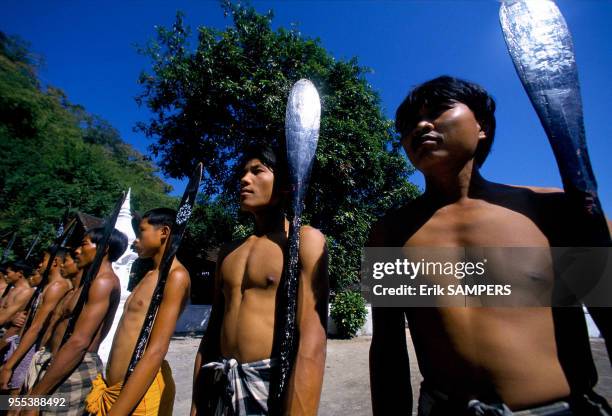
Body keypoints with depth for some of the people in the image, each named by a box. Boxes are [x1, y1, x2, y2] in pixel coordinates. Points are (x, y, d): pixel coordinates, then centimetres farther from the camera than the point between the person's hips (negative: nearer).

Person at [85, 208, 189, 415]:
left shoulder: (176, 275, -16)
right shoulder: (149, 276, 13)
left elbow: (156, 351, -22)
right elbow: (127, 338, 15)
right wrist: (108, 384, 17)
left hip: (140, 391, -8)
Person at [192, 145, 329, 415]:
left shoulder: (306, 239, -10)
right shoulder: (229, 252, 10)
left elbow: (312, 341, -19)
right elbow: (212, 331, 11)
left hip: (274, 386, -6)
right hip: (220, 387, 6)